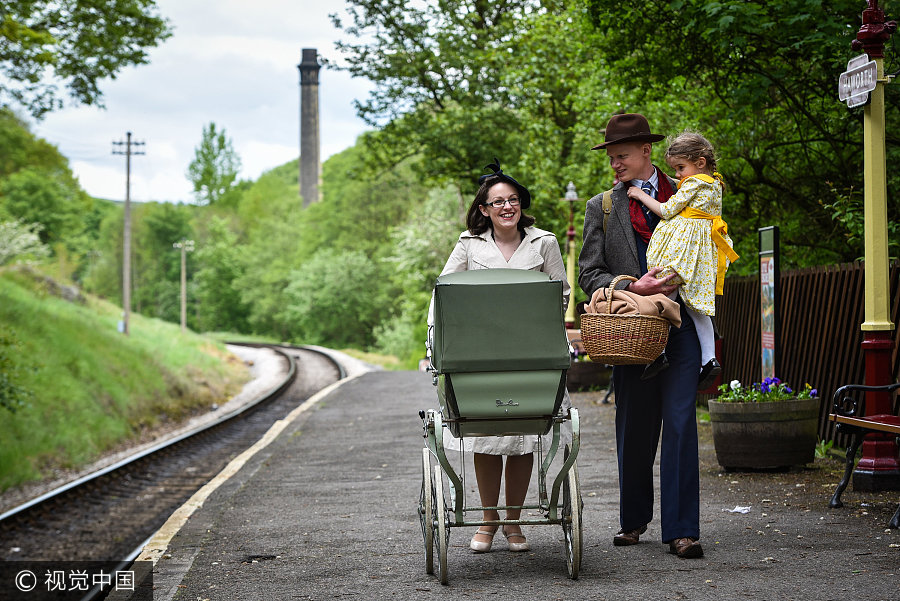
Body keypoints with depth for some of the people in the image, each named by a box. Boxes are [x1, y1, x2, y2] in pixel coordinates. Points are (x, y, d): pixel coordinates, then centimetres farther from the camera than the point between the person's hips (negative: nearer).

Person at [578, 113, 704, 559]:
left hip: (680, 326, -1)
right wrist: (634, 286, -11)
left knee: (680, 423, -8)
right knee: (634, 430, 7)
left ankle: (681, 530, -6)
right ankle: (633, 521, 24)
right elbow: (589, 275, 5)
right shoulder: (601, 207, 10)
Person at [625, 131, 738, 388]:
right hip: (702, 250, 9)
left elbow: (667, 211, -7)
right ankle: (709, 359, 1)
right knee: (696, 304, 8)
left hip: (680, 244, -9)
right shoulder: (715, 184, 17)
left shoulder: (693, 183, -8)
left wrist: (642, 195, 3)